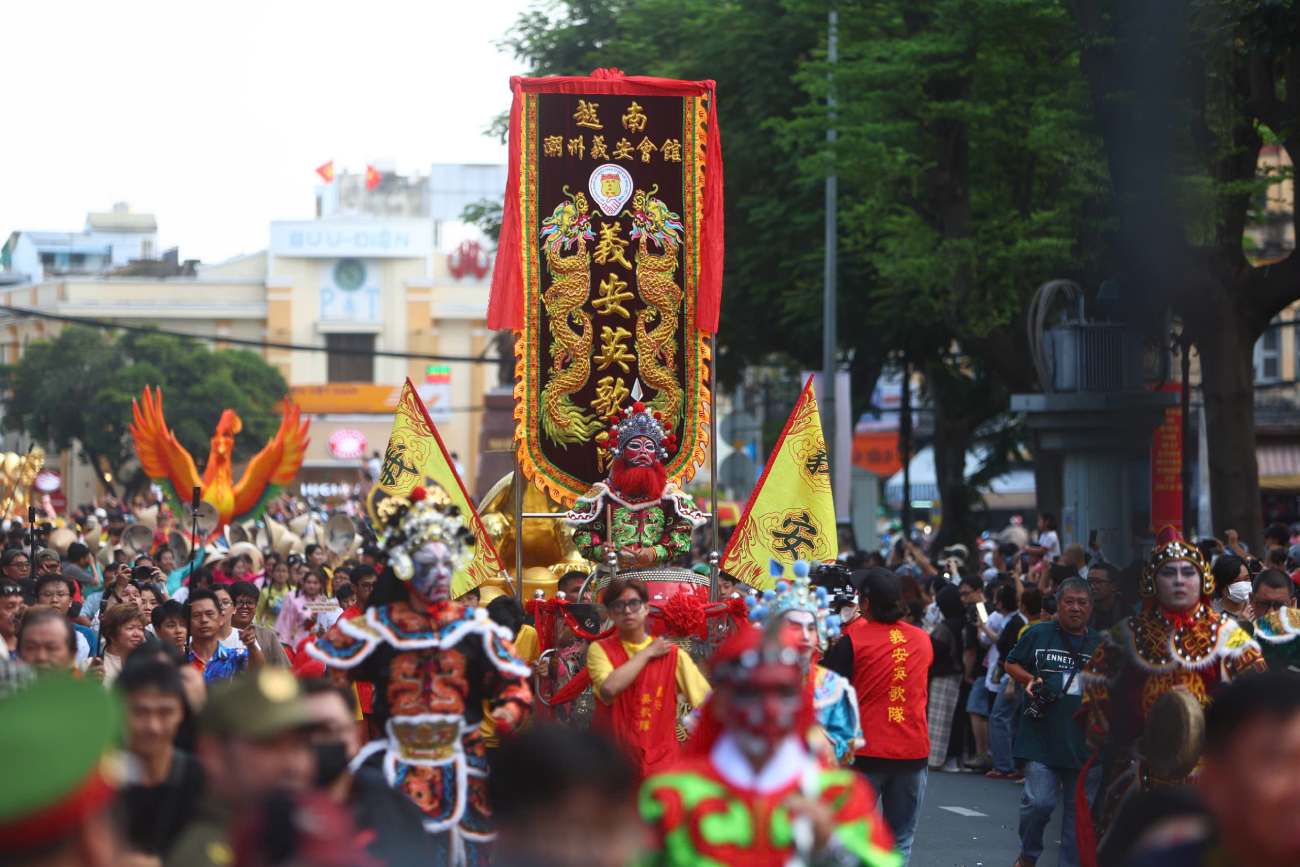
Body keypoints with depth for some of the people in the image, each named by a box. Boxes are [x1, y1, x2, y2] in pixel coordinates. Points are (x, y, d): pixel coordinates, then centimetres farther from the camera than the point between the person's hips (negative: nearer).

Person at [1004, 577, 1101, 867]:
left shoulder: (1100, 644, 7)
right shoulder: (1038, 635, 3)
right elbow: (1011, 664, 14)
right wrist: (1029, 680, -5)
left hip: (1084, 742, 2)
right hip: (1042, 738, -2)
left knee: (1080, 810, 7)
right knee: (1039, 802, -10)